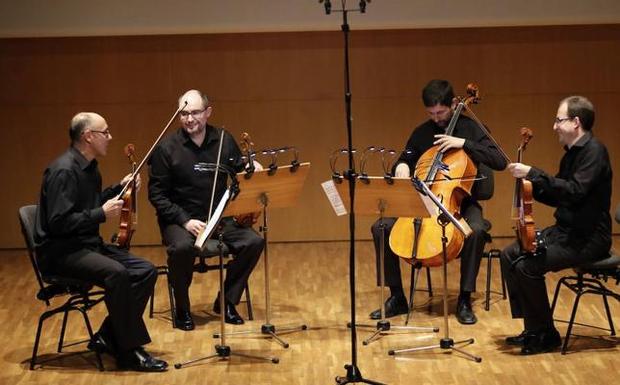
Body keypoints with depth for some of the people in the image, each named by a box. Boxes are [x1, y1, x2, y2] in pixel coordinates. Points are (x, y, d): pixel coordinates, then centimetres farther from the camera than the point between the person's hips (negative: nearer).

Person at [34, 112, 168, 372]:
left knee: (146, 271, -4)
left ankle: (107, 338, 0)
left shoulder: (89, 167, 12)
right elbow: (59, 222, -24)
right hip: (61, 251, -10)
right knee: (116, 273, -33)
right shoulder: (63, 171, -18)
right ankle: (130, 351, -22)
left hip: (88, 245, 10)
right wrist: (102, 214, -21)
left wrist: (120, 189, 13)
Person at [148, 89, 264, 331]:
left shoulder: (224, 141, 4)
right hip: (180, 220, -4)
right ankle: (182, 309, -11)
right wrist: (185, 221, -18)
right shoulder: (166, 148, -6)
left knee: (254, 241, -20)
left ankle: (227, 302, 0)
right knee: (182, 247, -36)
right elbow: (156, 194, -6)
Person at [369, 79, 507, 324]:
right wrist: (401, 166, -9)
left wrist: (464, 143, -24)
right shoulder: (421, 133, 6)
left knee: (476, 230, -38)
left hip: (461, 201, -4)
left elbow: (499, 162, -15)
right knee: (381, 228, -17)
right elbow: (405, 162, 16)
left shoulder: (471, 129, -4)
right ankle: (397, 297, -5)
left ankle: (465, 300, -23)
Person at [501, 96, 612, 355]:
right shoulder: (572, 153, 13)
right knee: (509, 256, 5)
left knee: (527, 266, -23)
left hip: (588, 239, -10)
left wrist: (533, 173, -28)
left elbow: (575, 191, -30)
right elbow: (557, 197, 20)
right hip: (565, 231, 10)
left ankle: (547, 335, -6)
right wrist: (529, 183, 5)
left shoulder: (594, 151, -16)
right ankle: (532, 329, 10)